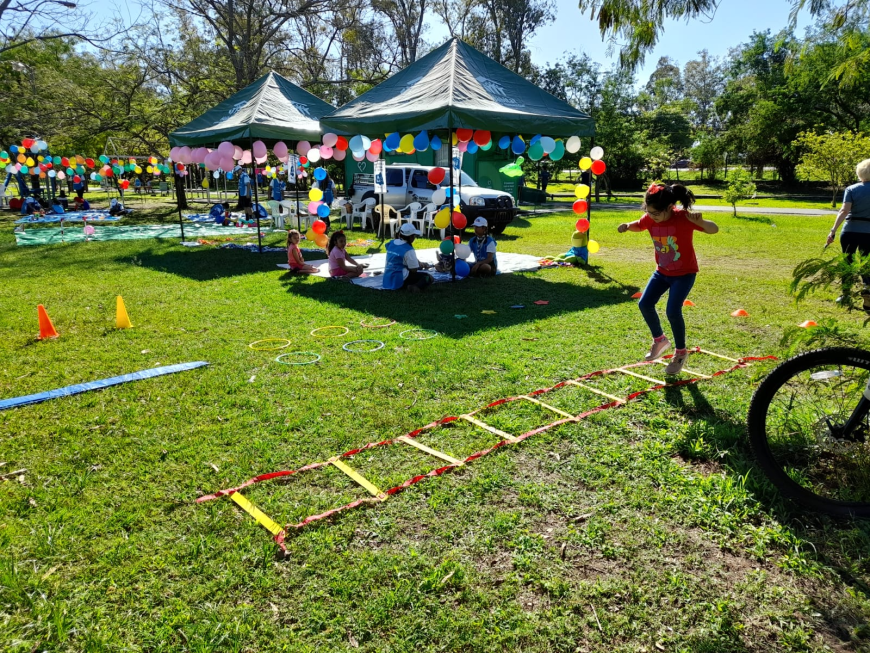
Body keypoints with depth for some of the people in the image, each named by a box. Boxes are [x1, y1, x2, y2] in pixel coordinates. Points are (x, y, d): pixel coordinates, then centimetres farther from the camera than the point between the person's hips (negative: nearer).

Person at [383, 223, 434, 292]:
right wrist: (422, 265, 9)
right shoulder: (408, 250, -16)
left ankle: (407, 285, 7)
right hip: (400, 279, -8)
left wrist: (420, 264, 18)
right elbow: (414, 270, -11)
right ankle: (416, 287, -28)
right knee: (429, 277, -5)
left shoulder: (391, 243, 8)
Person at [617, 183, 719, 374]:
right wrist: (627, 226, -13)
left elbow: (714, 229, -27)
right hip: (662, 271, 6)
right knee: (644, 304, -5)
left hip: (684, 273, -6)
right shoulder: (650, 219, -11)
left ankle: (681, 352, 7)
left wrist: (700, 222, -50)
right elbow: (638, 225, 12)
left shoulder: (683, 218, -26)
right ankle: (659, 340, 20)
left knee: (673, 311, -17)